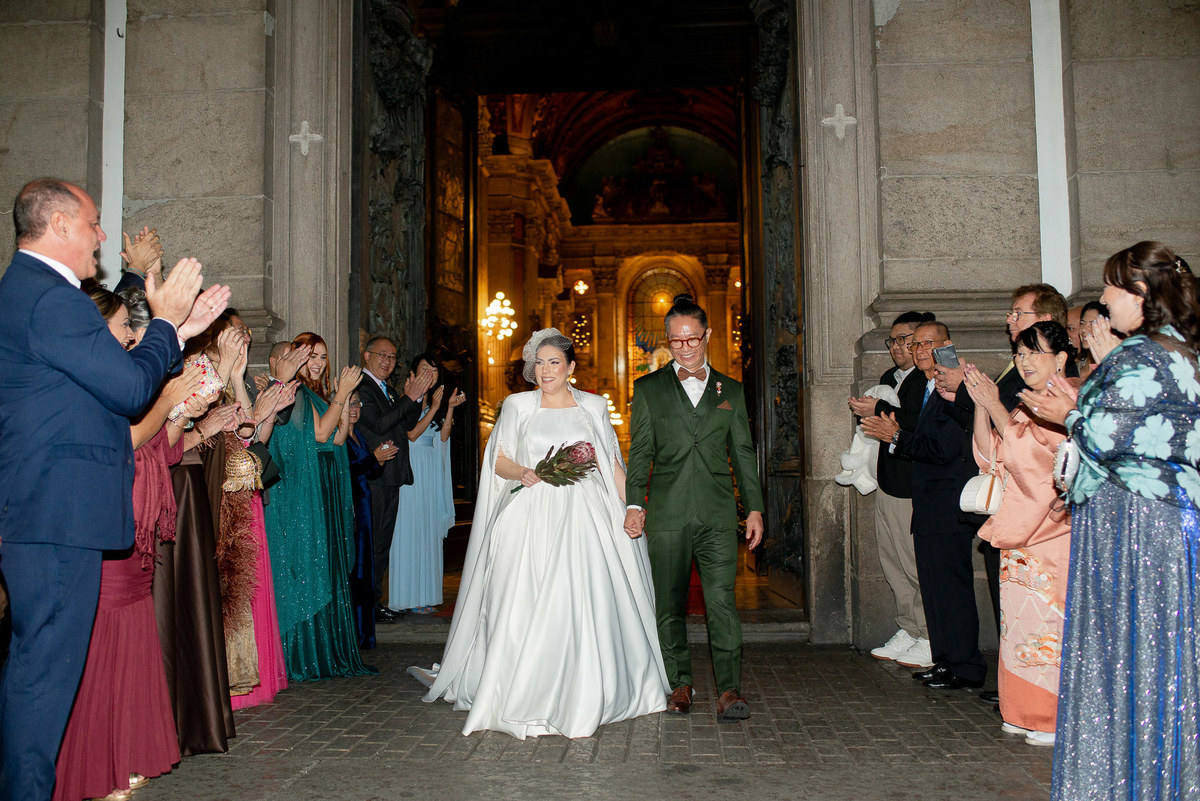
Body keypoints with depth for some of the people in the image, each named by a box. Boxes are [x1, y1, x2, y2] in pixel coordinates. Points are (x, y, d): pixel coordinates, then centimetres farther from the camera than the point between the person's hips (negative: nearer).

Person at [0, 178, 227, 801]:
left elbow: (105, 379, 18)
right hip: (59, 515, -11)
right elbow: (131, 389, -17)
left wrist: (177, 331, 16)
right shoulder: (54, 298, -16)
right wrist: (164, 322, -3)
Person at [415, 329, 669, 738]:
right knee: (525, 604, -6)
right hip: (532, 516, 0)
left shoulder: (594, 406, 9)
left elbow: (612, 464, 11)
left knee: (585, 603, -3)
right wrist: (522, 472, -12)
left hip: (583, 517, 1)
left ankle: (584, 697, 12)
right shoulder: (517, 405, 8)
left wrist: (634, 507, 3)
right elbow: (499, 460, 9)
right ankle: (523, 697, 5)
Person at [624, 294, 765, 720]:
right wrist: (633, 503, -3)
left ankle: (729, 689, -3)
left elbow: (743, 454, 13)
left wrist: (754, 508, 7)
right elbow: (640, 452, 7)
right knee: (670, 604, 6)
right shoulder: (648, 389, 10)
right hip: (667, 513, 0)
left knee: (722, 599, -8)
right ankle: (679, 684, 19)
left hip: (717, 513, 0)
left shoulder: (730, 390, 13)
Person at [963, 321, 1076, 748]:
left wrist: (995, 406, -13)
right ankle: (1029, 715, 19)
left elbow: (1033, 452, -18)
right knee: (1022, 617, 10)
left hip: (1052, 527, -8)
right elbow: (992, 454, 12)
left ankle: (1059, 718, 8)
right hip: (1021, 529, 8)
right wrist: (980, 404, 3)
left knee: (1049, 618, -4)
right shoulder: (1029, 404, 17)